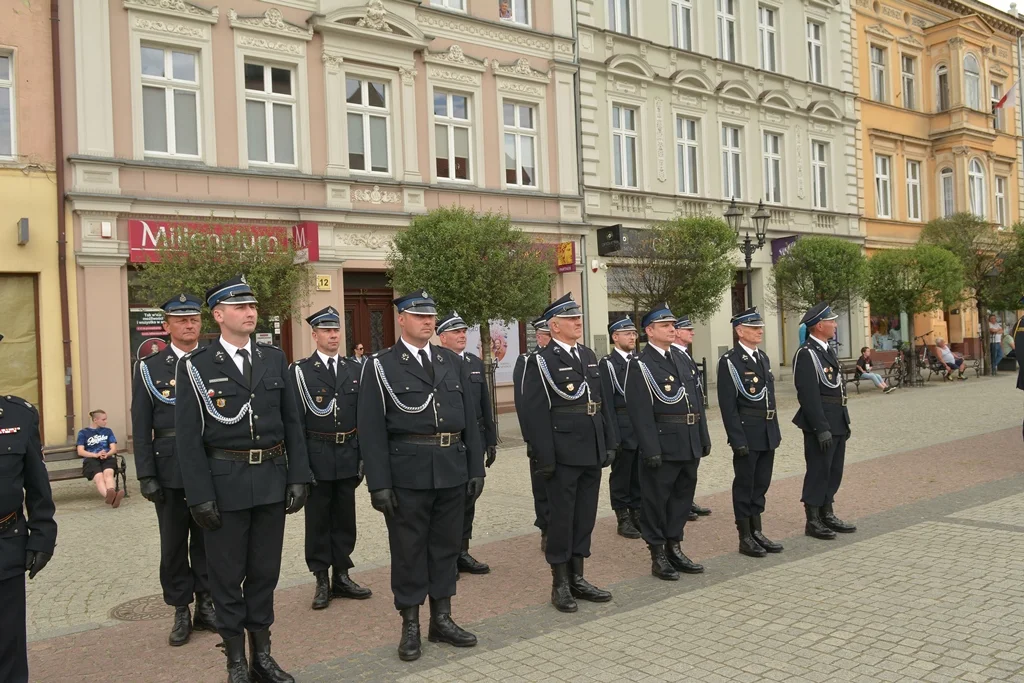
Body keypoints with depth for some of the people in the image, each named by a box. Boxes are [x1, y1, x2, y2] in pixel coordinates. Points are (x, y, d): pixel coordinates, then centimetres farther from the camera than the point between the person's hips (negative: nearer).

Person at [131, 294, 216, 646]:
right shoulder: (149, 368, 2)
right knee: (173, 544, 8)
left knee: (207, 539, 10)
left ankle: (206, 605, 23)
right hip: (170, 469, -1)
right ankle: (181, 613, 20)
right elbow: (141, 427, 0)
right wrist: (146, 475, -5)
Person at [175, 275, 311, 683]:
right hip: (225, 481, -3)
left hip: (272, 480, 3)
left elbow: (292, 423, 8)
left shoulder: (274, 359, 6)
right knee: (227, 575, 8)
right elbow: (188, 437, -7)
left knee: (265, 571, 13)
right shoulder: (196, 366, -5)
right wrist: (200, 496, -12)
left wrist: (298, 477, 1)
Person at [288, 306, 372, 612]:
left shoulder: (354, 370, 8)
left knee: (345, 517, 11)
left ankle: (342, 577, 23)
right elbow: (295, 419, -6)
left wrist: (363, 456, 5)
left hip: (348, 455, 4)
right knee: (318, 519, 6)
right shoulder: (299, 371, -4)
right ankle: (322, 581, 17)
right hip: (317, 454, -3)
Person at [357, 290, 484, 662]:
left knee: (446, 546, 13)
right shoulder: (380, 366, -3)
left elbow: (468, 419, 11)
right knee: (408, 549, 6)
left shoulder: (453, 362, 10)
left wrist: (476, 467, 6)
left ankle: (441, 620, 26)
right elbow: (371, 429, -7)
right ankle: (410, 626, 20)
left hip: (452, 469, 4)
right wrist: (379, 483, -12)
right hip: (408, 471, -4)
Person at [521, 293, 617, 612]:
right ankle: (560, 584, 16)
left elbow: (603, 402, 16)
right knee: (561, 517, 3)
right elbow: (536, 413, -13)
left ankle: (577, 578, 26)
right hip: (563, 452, -7)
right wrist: (545, 458, -16)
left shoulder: (589, 356, 13)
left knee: (585, 516, 13)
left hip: (592, 451, 7)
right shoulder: (541, 361, -8)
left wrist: (609, 442, 11)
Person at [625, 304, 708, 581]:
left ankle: (674, 548, 28)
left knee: (683, 496, 15)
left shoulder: (681, 359, 14)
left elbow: (697, 401, 16)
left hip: (689, 444, 8)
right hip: (663, 446, -8)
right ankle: (658, 556, 14)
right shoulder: (640, 366, -10)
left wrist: (704, 438, 12)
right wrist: (651, 450, -20)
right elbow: (640, 412, -16)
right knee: (657, 499, 3)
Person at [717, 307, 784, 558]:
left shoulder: (763, 357, 12)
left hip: (768, 432, 7)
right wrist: (738, 439, -18)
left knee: (761, 484, 13)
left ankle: (757, 532, 24)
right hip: (747, 433, -7)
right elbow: (728, 404, -15)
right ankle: (745, 538, 12)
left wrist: (776, 429, 14)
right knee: (744, 484, 3)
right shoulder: (729, 361, -12)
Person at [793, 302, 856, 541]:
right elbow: (809, 395, -21)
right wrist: (821, 429, -22)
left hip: (837, 422, 10)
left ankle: (827, 515, 26)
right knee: (818, 471, -1)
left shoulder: (827, 350, 15)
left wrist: (844, 422, 19)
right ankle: (812, 521, 9)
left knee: (834, 470, 15)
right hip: (821, 423, -10)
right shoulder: (806, 354, -16)